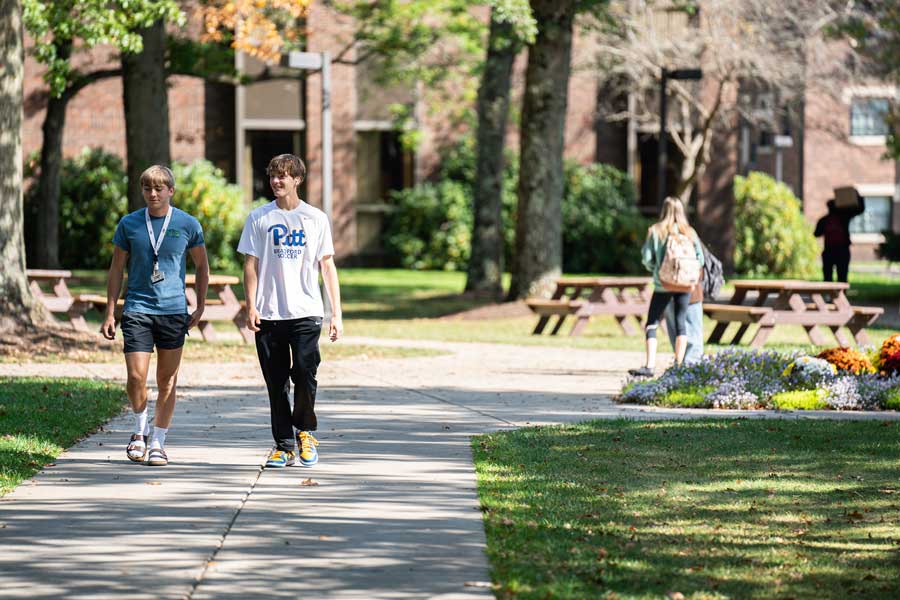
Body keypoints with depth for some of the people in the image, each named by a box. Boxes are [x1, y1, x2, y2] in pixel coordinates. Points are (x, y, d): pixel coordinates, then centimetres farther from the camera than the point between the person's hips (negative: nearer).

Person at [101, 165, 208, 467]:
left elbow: (202, 265, 13)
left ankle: (158, 442, 14)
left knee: (167, 381, 4)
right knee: (136, 376, -11)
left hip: (173, 310, 0)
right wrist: (110, 314, 7)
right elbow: (116, 269, 10)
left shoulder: (187, 224, 2)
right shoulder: (129, 224, 3)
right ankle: (141, 429, 14)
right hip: (137, 309, 0)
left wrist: (200, 307, 7)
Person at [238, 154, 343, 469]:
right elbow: (250, 264, 7)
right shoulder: (259, 218, 7)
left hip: (306, 313, -1)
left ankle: (304, 431, 10)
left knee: (305, 374, -13)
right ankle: (284, 446, 12)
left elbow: (327, 266, 9)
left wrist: (336, 314, 3)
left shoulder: (316, 218, 7)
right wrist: (251, 307, -5)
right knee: (276, 383, 3)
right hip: (269, 314, 1)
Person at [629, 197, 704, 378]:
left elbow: (647, 258, -6)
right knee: (681, 323, 10)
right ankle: (679, 365, 8)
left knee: (652, 324, 1)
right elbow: (700, 259, 0)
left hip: (663, 284, -2)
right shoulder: (689, 232, 2)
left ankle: (649, 366, -11)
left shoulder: (655, 231, -3)